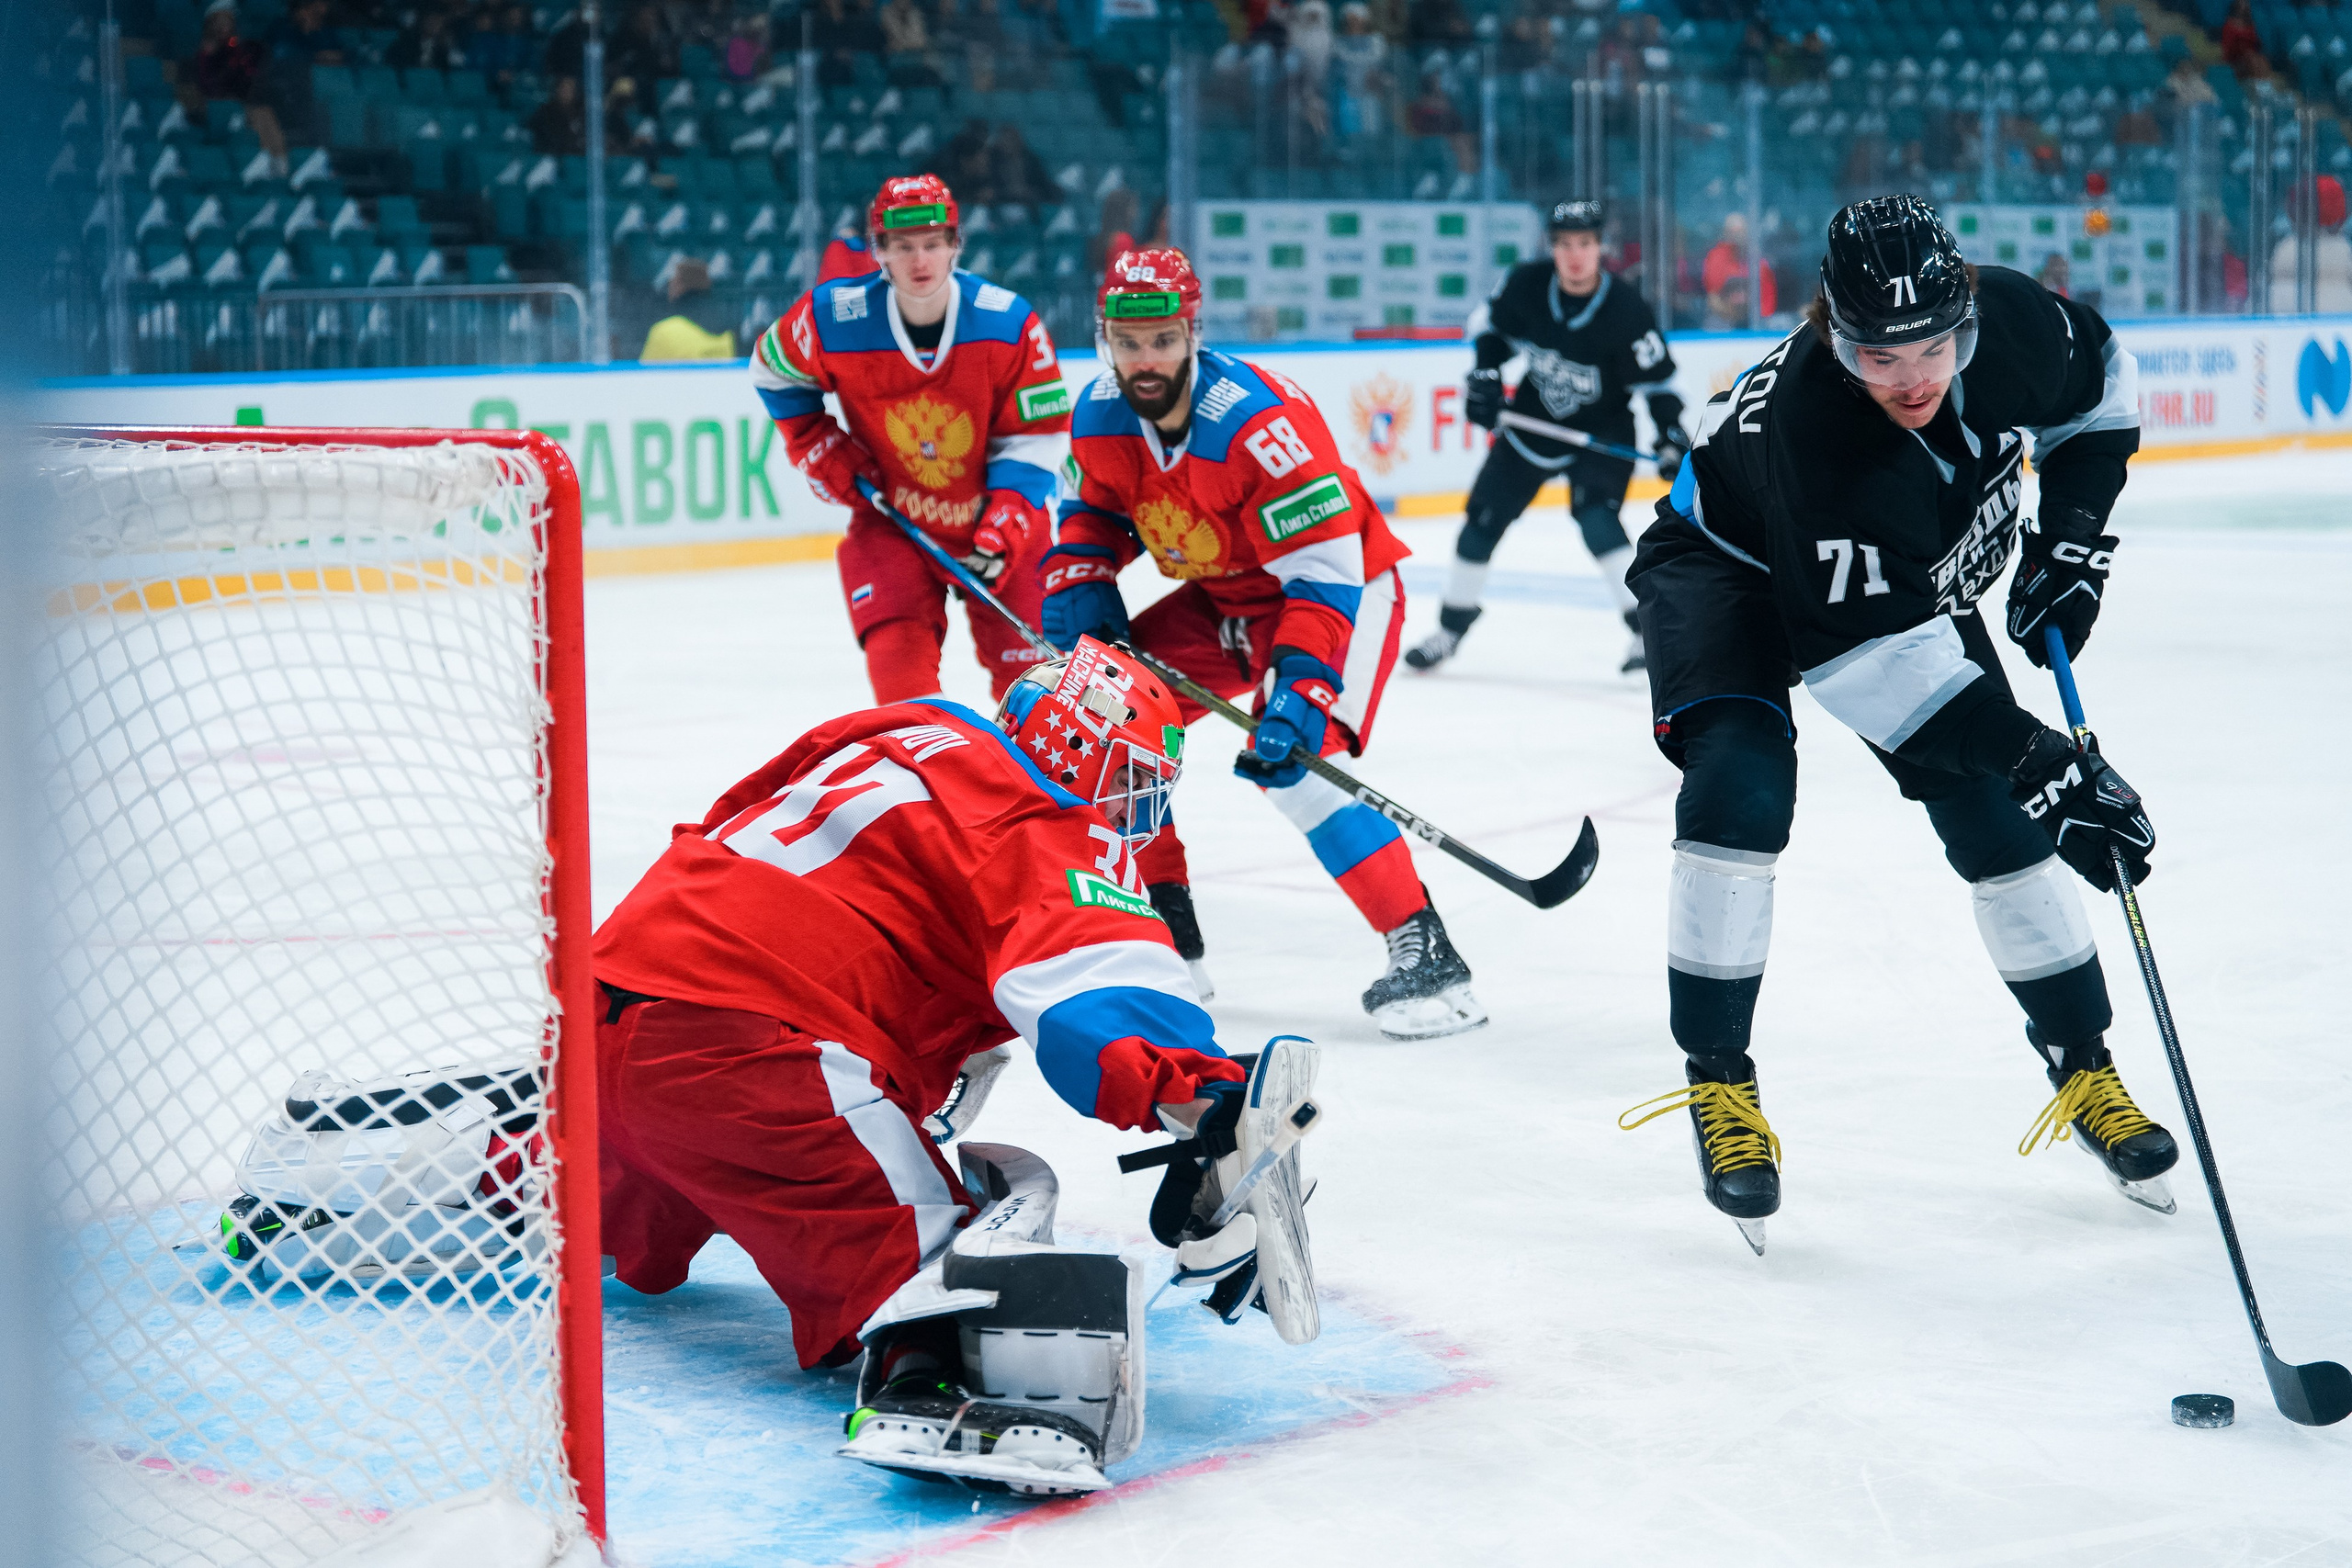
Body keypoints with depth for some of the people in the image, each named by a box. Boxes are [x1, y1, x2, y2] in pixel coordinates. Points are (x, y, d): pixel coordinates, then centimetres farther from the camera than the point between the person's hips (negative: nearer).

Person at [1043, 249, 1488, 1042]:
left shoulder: (1261, 423, -33)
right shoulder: (1100, 415, -10)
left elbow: (1324, 574, -34)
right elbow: (1092, 514, 10)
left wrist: (1300, 690, -43)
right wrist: (1080, 595, -9)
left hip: (1345, 588, -8)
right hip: (1219, 598, 8)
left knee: (1288, 757, -28)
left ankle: (1424, 954, -28)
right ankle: (1165, 934, 12)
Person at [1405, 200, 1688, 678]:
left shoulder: (1625, 309, -23)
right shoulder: (1526, 284, -15)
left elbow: (1656, 381, -16)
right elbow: (1491, 322, 6)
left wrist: (1672, 440, -25)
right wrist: (1486, 374, -7)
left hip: (1602, 430, -4)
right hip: (1533, 421, 4)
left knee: (1595, 515, -26)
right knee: (1485, 515, 5)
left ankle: (1648, 628, -19)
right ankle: (1452, 625, 25)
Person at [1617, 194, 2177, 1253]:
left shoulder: (2014, 322, -26)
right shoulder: (1807, 423, -42)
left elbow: (2100, 383, 0)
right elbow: (1878, 655, -41)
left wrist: (2072, 532, -10)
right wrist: (2040, 765, -43)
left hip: (1916, 577, 5)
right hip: (1732, 566, -5)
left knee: (1998, 818, -1)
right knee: (1741, 788, -27)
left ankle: (2084, 1071, 16)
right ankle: (1716, 1080, -12)